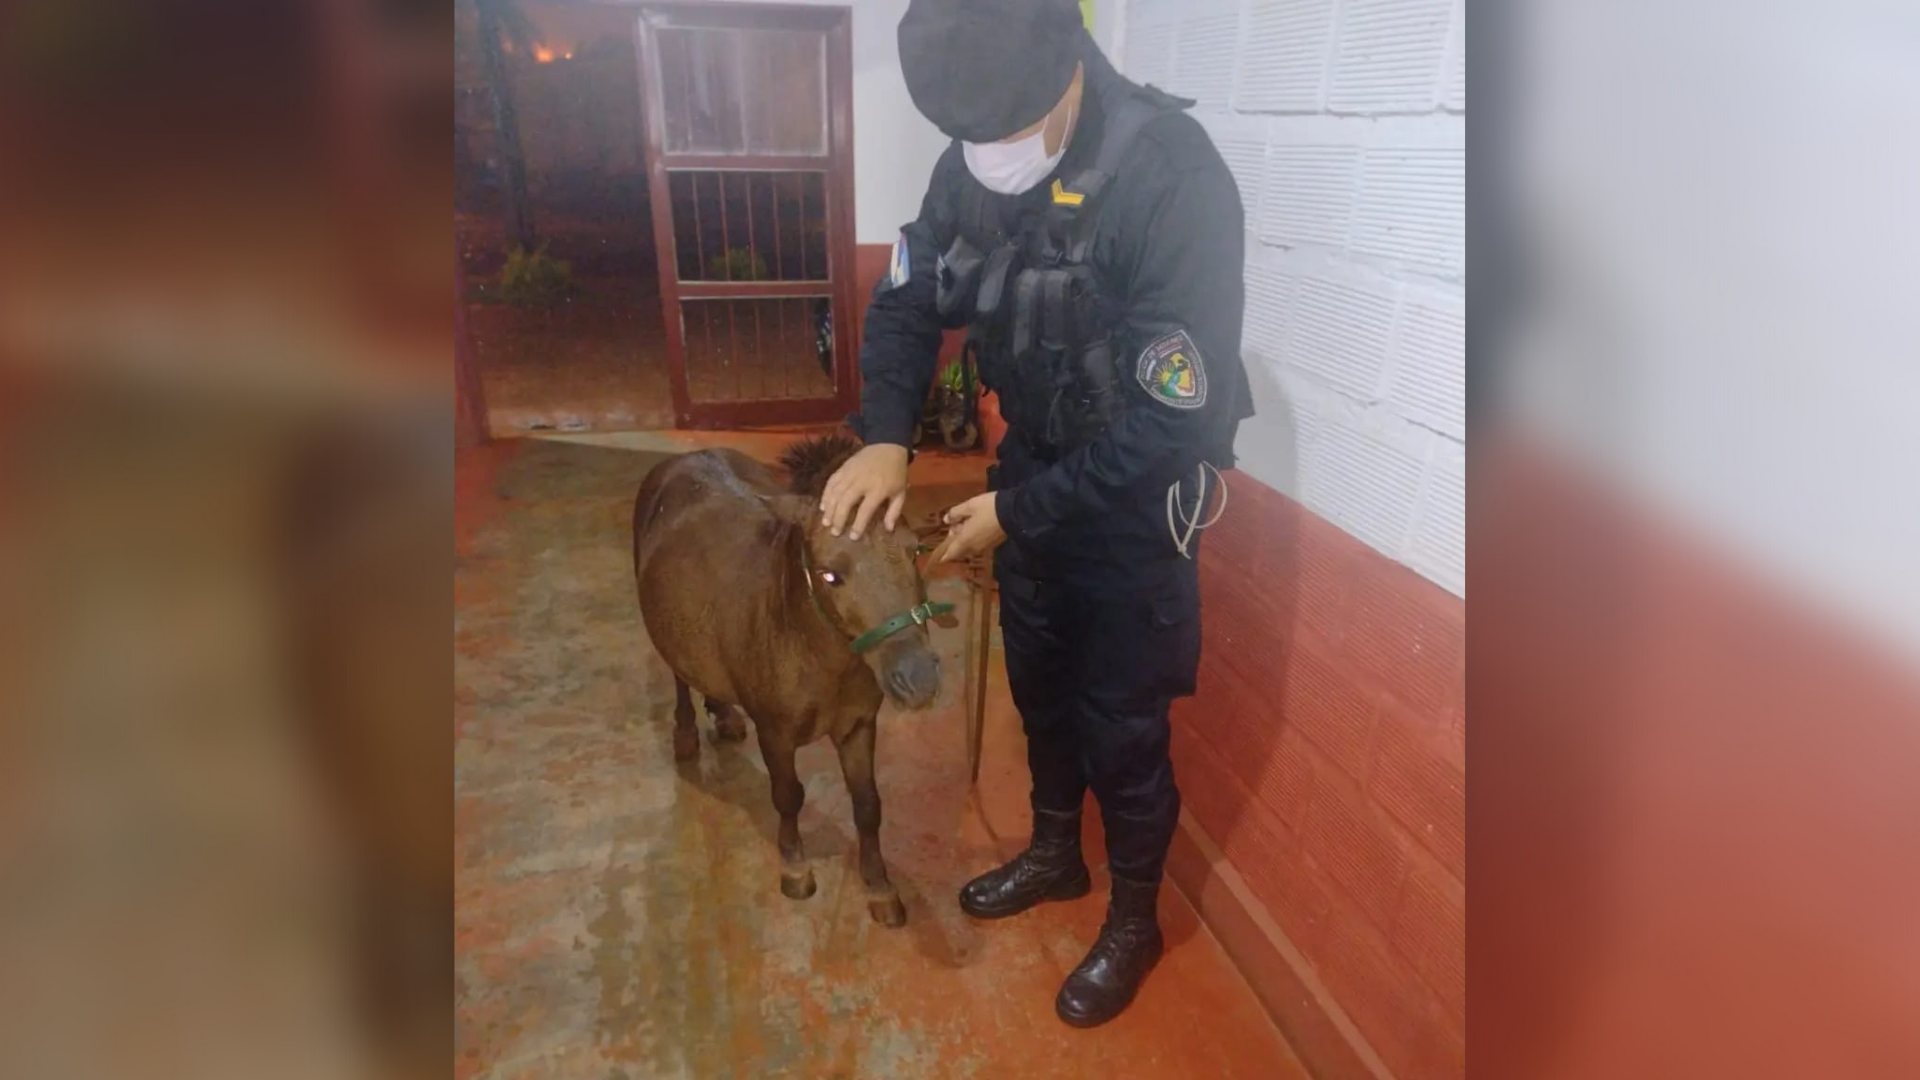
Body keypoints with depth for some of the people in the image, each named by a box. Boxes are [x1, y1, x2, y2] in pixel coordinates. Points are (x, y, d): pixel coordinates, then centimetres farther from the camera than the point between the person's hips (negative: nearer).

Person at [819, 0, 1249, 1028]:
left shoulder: (1175, 181, -29)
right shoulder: (973, 163, -9)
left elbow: (1174, 418, -28)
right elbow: (906, 301, 2)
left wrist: (1021, 513, -22)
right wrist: (885, 436, -15)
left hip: (1135, 492, -6)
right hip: (1033, 468, 6)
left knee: (1121, 719, 6)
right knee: (1038, 682, 20)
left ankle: (1134, 921, 33)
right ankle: (1055, 854, 46)